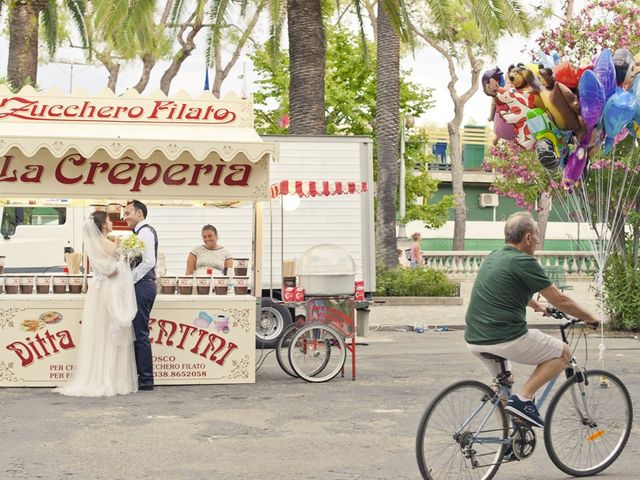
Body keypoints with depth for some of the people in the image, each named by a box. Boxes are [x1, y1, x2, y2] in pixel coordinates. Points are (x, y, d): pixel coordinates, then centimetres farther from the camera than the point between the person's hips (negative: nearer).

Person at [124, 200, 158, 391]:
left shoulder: (145, 232, -11)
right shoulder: (143, 231, 19)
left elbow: (148, 262, -22)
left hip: (142, 286, -10)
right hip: (141, 286, 10)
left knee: (140, 334, -6)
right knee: (138, 333, 11)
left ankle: (145, 379, -2)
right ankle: (143, 376, 15)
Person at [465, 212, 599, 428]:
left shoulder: (494, 256, 15)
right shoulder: (524, 262, -10)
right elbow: (560, 300, -3)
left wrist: (537, 305, 49)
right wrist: (589, 318, 13)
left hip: (474, 339, 9)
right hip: (505, 339, -8)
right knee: (563, 353, 9)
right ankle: (523, 399, -2)